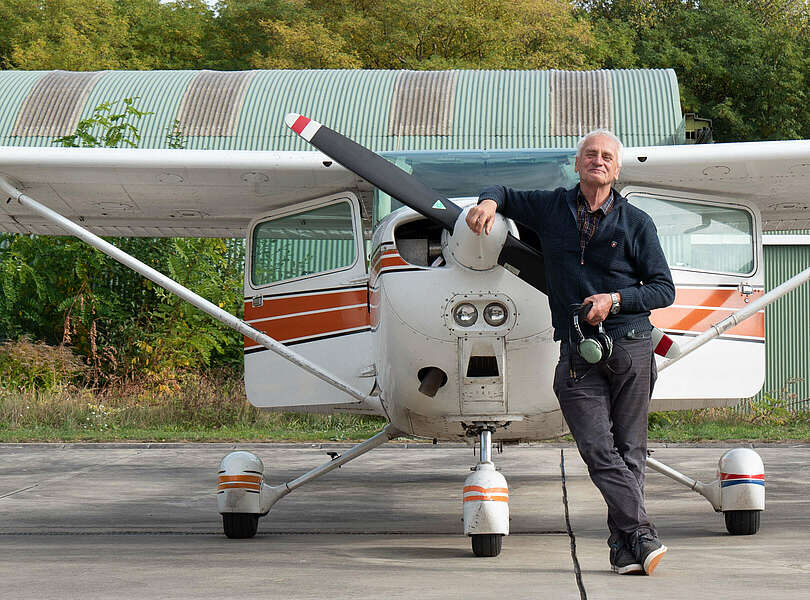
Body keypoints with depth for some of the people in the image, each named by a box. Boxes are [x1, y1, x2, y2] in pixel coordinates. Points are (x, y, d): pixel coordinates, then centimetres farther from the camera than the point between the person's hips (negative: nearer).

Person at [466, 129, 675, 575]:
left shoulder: (636, 223, 8)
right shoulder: (551, 208, 13)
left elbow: (664, 289, 7)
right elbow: (504, 194, 29)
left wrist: (615, 300, -8)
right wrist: (489, 202, 5)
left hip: (630, 345, -1)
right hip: (577, 352, 1)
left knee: (628, 449, -2)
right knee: (597, 448, -13)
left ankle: (624, 547, 1)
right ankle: (642, 537, -17)